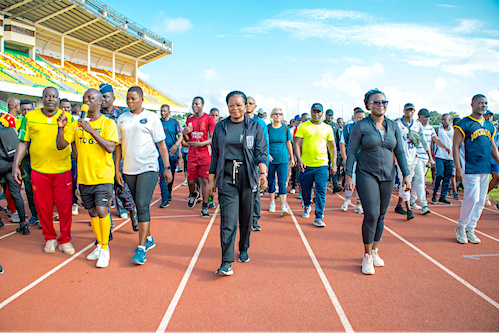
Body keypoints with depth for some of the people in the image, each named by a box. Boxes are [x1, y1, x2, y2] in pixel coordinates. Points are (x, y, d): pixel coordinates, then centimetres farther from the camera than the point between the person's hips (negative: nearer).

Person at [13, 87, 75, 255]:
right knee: (43, 207, 7)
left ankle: (64, 240, 18)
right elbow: (23, 143, 6)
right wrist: (15, 165, 1)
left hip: (63, 170, -1)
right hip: (39, 170, 1)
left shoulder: (68, 117, 4)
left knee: (65, 207, 1)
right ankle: (49, 238, 26)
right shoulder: (30, 117, 5)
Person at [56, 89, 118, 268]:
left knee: (102, 210, -13)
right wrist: (61, 128, -13)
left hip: (103, 175, -5)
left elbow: (110, 147, -19)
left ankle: (105, 249, 0)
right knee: (92, 211, 12)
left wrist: (91, 129, -24)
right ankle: (99, 245, 27)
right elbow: (61, 145, 4)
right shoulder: (76, 124, 8)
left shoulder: (108, 123, -5)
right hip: (84, 176, 5)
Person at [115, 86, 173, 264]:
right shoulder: (122, 119, 10)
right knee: (139, 207, 13)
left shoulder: (151, 118, -1)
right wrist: (116, 169, 9)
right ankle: (149, 239, 29)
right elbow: (118, 145, 13)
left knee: (142, 205, -12)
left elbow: (161, 144, -1)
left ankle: (141, 247, -8)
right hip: (129, 169, 5)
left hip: (148, 168, -4)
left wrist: (167, 167, -5)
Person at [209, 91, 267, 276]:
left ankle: (244, 250, 32)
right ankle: (226, 263, -7)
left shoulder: (255, 127, 4)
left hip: (248, 175, 0)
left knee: (246, 217, 9)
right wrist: (212, 179, 10)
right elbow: (215, 154, 13)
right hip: (226, 176, 0)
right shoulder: (220, 127, 10)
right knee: (228, 219, -9)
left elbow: (261, 152, -3)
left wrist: (263, 173, -20)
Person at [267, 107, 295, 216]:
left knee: (282, 183, -6)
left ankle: (284, 207, -9)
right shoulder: (267, 128, 0)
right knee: (271, 182, 9)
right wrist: (267, 154, -12)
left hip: (283, 159, 0)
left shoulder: (285, 129, 5)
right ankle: (272, 203, 25)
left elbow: (289, 144, 11)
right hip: (270, 159, 0)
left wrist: (292, 158, 12)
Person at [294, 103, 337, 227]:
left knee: (321, 192, -6)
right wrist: (298, 159, -13)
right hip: (306, 165, 0)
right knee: (305, 190, 13)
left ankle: (318, 218, -1)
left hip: (322, 165, 0)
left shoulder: (327, 128, 8)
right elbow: (297, 143, -1)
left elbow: (333, 147, 13)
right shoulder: (303, 126, 3)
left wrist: (334, 164, 7)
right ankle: (306, 207, 41)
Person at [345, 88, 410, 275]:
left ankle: (375, 252, 25)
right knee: (371, 215, -11)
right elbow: (351, 151, -5)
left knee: (381, 215, 9)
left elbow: (400, 152, 10)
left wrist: (406, 174, 5)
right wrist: (348, 176, -10)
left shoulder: (393, 126, 7)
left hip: (387, 176, 4)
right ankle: (367, 256, 3)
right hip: (367, 174, -4)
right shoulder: (361, 126, -5)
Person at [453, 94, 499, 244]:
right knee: (472, 198, -11)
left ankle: (470, 230, 17)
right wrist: (458, 168, -15)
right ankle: (460, 227, 8)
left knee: (480, 200, 7)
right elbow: (455, 146, -8)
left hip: (486, 169, 7)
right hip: (470, 168, -7)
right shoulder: (464, 124, -5)